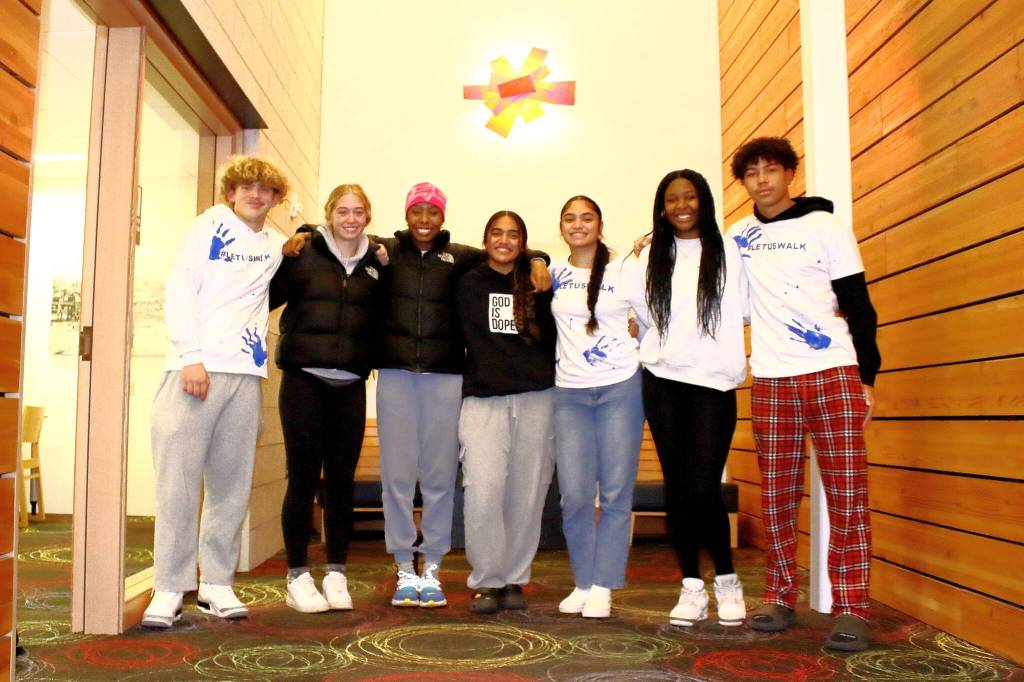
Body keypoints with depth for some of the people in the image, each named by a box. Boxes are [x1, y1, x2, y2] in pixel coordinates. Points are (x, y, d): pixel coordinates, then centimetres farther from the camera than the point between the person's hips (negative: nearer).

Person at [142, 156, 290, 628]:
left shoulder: (278, 245, 16)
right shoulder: (210, 226, 7)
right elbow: (178, 291, -2)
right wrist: (191, 356, -13)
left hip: (245, 373, 4)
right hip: (195, 367, -3)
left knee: (231, 483, 4)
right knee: (179, 479, -4)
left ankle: (217, 583, 13)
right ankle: (169, 588, 3)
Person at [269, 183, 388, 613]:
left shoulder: (375, 265, 11)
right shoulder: (303, 254, 1)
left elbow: (380, 323, 18)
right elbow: (267, 296, -6)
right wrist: (281, 253, -16)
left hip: (350, 384, 3)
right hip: (304, 379, -3)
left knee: (341, 479, 7)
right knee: (304, 477, 0)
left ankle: (336, 574, 18)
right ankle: (298, 577, 11)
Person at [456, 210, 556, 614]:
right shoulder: (469, 284, 10)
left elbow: (554, 338, 13)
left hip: (536, 398, 1)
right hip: (482, 398, -1)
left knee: (527, 495, 3)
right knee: (483, 491, -13)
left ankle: (514, 579, 17)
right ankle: (485, 581, 3)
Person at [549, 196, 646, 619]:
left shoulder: (625, 271, 2)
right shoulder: (554, 273, 9)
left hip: (620, 389, -2)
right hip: (569, 393, 2)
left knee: (616, 493, -1)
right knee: (574, 495, -2)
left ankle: (602, 588, 8)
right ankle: (582, 583, 13)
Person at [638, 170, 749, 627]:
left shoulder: (728, 252, 5)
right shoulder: (651, 258, 12)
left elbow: (745, 310, 1)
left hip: (713, 382, -3)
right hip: (663, 382, 3)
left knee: (703, 488, -10)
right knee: (676, 487, 3)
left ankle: (727, 580, 11)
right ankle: (691, 588, 13)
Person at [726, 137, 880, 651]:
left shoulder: (825, 226, 4)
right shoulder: (738, 236, 13)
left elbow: (858, 305, 3)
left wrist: (867, 376, -3)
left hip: (834, 375, -3)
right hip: (770, 382, 3)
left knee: (847, 495, -4)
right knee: (776, 498, 4)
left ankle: (850, 609, 2)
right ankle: (780, 597, 15)